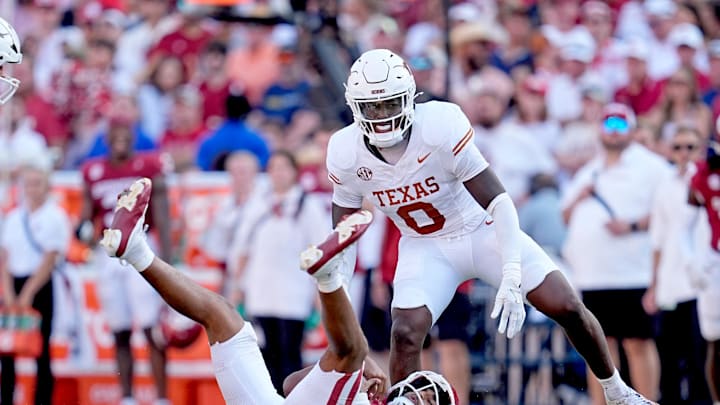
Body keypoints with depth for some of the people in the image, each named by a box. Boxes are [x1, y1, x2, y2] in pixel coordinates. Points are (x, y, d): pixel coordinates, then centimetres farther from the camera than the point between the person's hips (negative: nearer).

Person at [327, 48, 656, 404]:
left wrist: (511, 278, -36)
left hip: (483, 230, -2)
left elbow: (497, 201, -28)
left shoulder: (440, 126, -29)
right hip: (426, 248, 2)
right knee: (405, 333, -21)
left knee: (567, 308, -5)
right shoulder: (347, 155, -17)